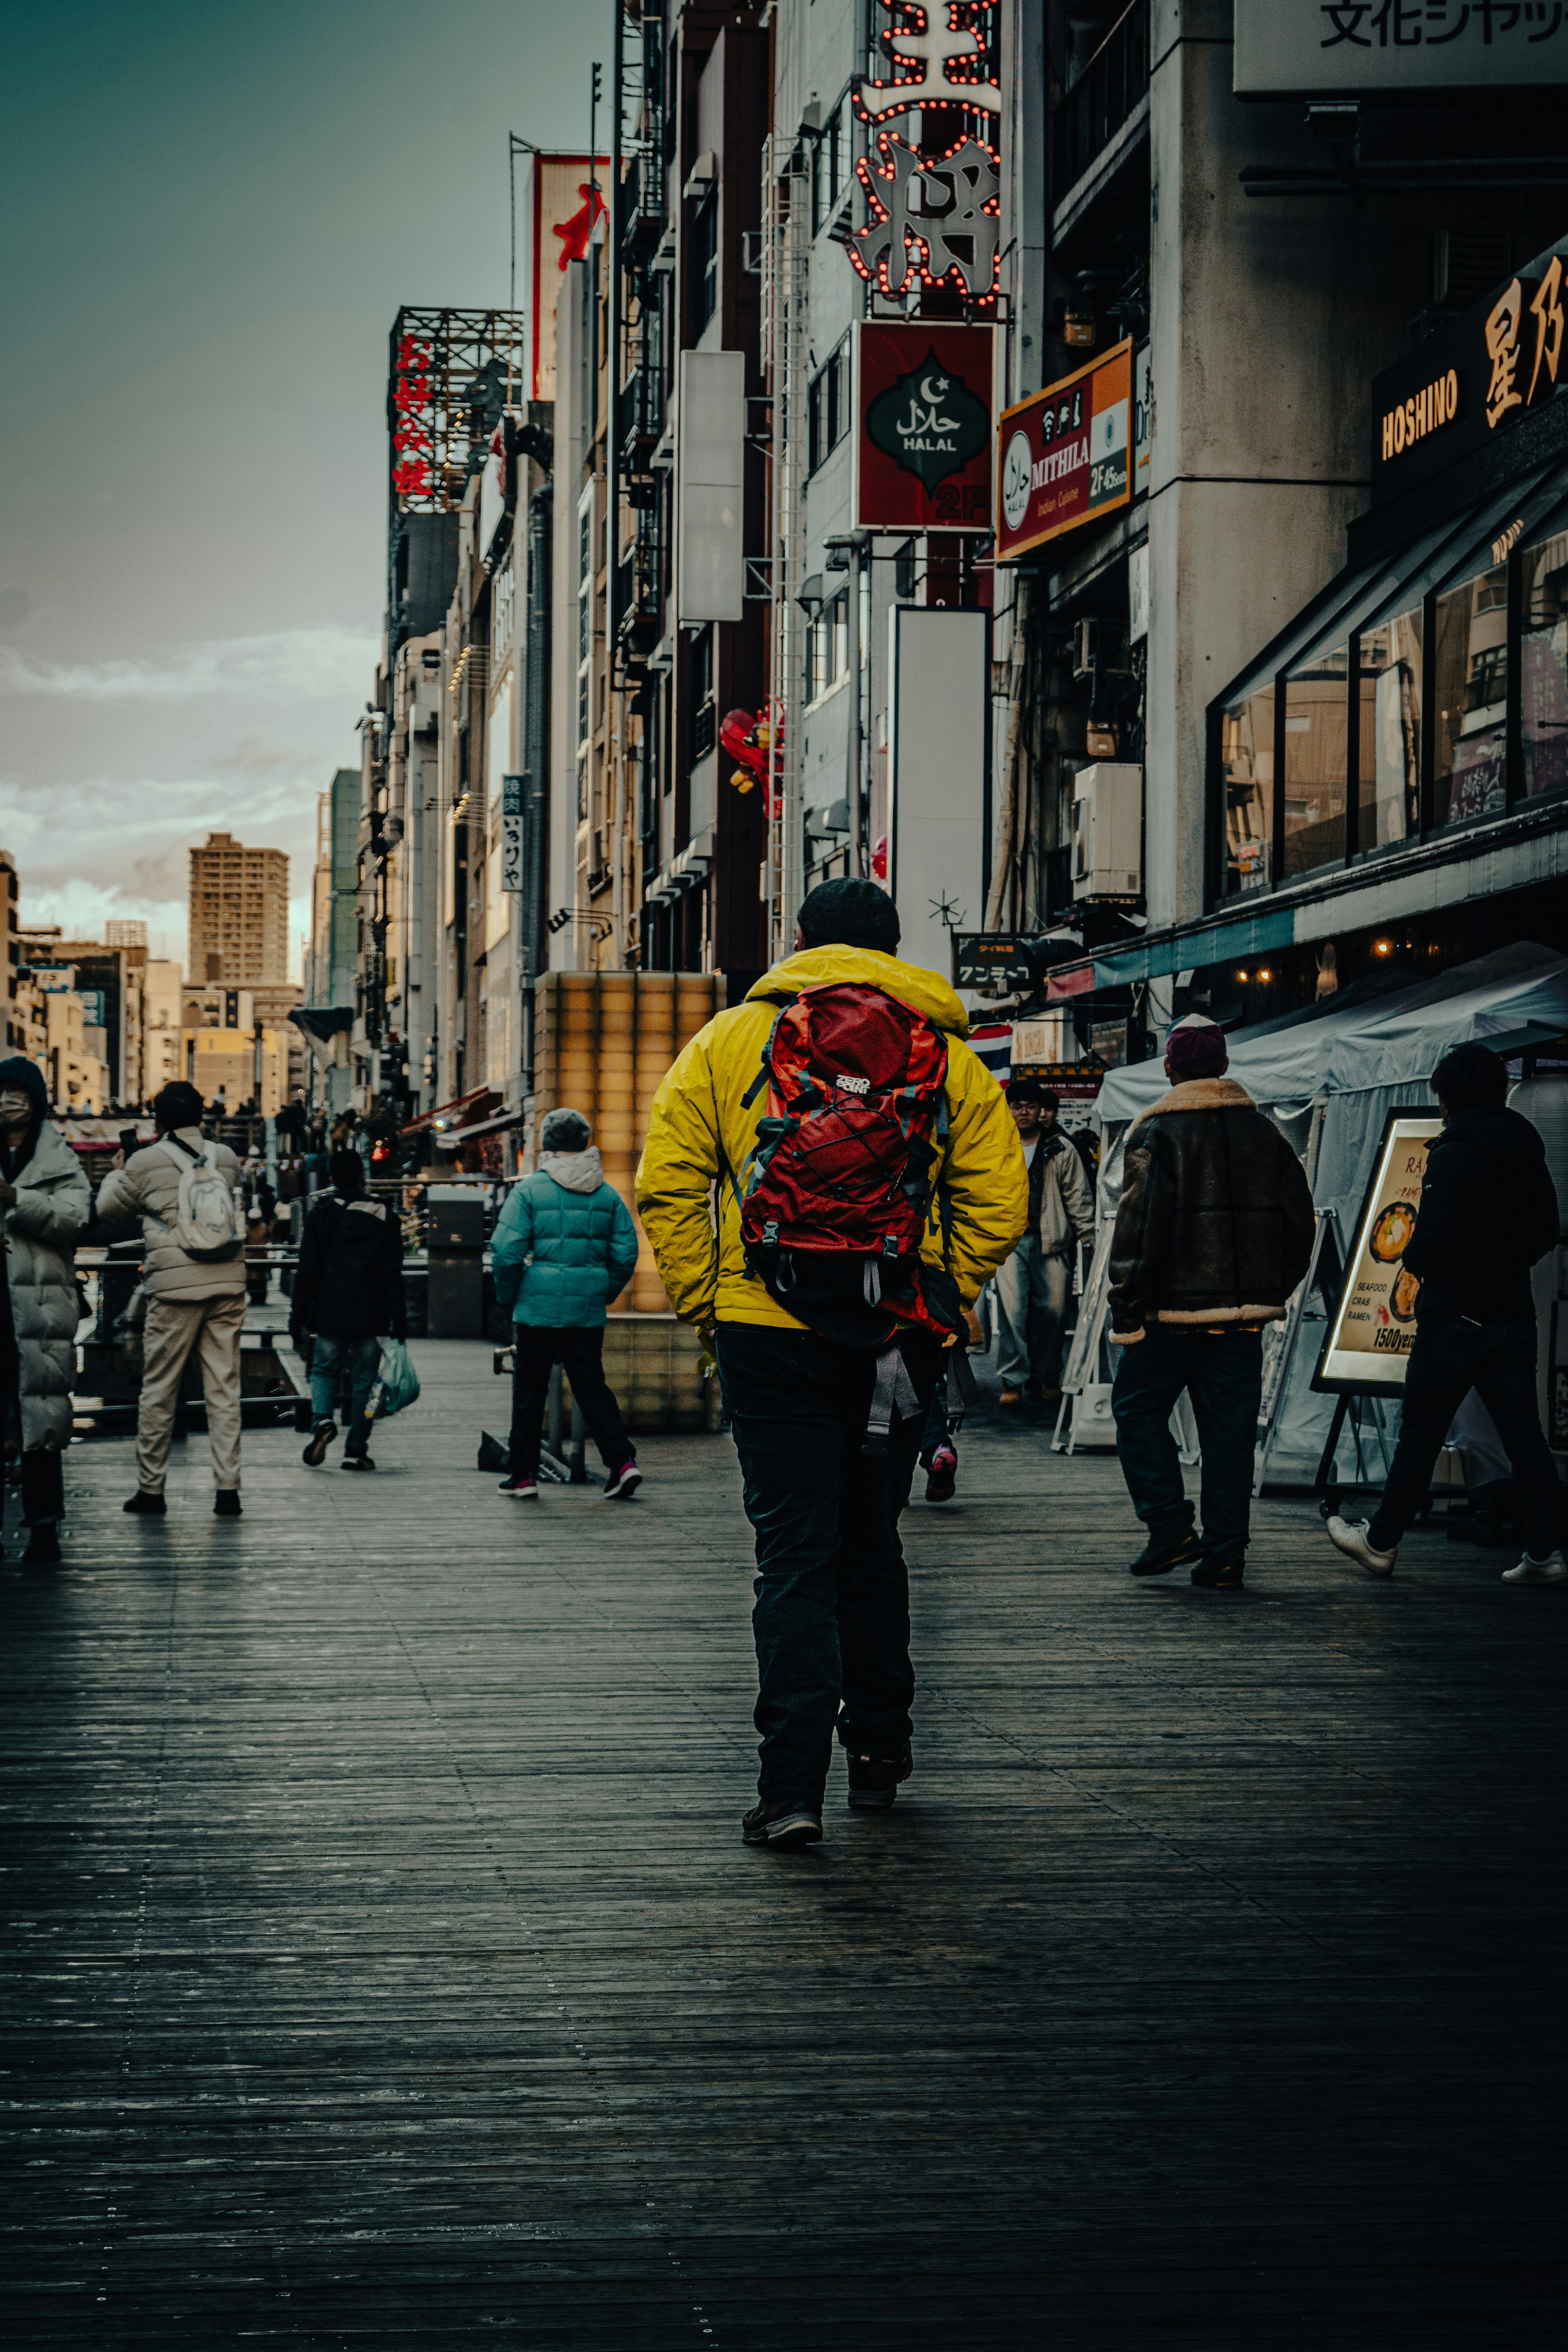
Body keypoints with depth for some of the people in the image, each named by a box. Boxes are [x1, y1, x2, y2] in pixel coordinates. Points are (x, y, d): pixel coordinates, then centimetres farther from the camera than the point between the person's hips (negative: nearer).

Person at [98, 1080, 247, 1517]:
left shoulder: (146, 1162, -3)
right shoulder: (227, 1158, 7)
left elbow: (108, 1211, 11)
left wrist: (114, 1176, 29)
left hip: (176, 1285, -3)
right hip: (227, 1284, 3)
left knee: (159, 1390, 6)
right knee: (224, 1387, 5)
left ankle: (150, 1487, 11)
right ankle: (228, 1489, 1)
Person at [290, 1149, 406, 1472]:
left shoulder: (320, 1215, -1)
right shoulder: (383, 1217, 2)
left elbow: (307, 1272, -1)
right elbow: (392, 1274, 1)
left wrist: (298, 1320, 4)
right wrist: (399, 1321, 4)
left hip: (331, 1315, 0)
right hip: (371, 1317, 1)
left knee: (324, 1370, 16)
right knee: (364, 1382, 8)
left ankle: (322, 1419, -12)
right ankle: (356, 1451, 6)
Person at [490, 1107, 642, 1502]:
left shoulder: (530, 1190, -6)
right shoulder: (608, 1194, 5)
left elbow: (506, 1250, -10)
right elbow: (626, 1252, 4)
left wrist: (507, 1297, 4)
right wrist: (605, 1294, 16)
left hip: (538, 1307, -3)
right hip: (588, 1311, 3)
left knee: (529, 1392, 8)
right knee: (592, 1387, 9)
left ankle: (523, 1475, 12)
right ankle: (622, 1461, -6)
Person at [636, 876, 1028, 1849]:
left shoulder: (734, 1038, 5)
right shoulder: (947, 1056, 7)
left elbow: (669, 1182, -2)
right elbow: (998, 1198, 0)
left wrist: (702, 1298, 3)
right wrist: (942, 1302, 9)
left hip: (770, 1332, -2)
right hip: (899, 1339, 2)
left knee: (795, 1554, -1)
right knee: (872, 1544, 19)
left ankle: (794, 1787, -11)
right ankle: (879, 1752, 29)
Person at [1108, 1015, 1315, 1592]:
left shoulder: (1156, 1134, -7)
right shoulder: (1265, 1133, 10)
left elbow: (1138, 1227, -13)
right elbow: (1299, 1223, 13)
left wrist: (1127, 1312, -9)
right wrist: (1271, 1294, 20)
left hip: (1175, 1307, -4)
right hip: (1245, 1312, 4)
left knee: (1138, 1410, 11)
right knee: (1230, 1431, 7)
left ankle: (1171, 1526, 0)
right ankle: (1225, 1555, 6)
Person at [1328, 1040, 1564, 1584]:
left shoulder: (1451, 1155, -13)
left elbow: (1433, 1239, -19)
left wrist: (1413, 1260, 1)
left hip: (1455, 1316, -6)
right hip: (1514, 1313, 6)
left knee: (1420, 1432, 4)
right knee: (1522, 1433, 5)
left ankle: (1381, 1541, 15)